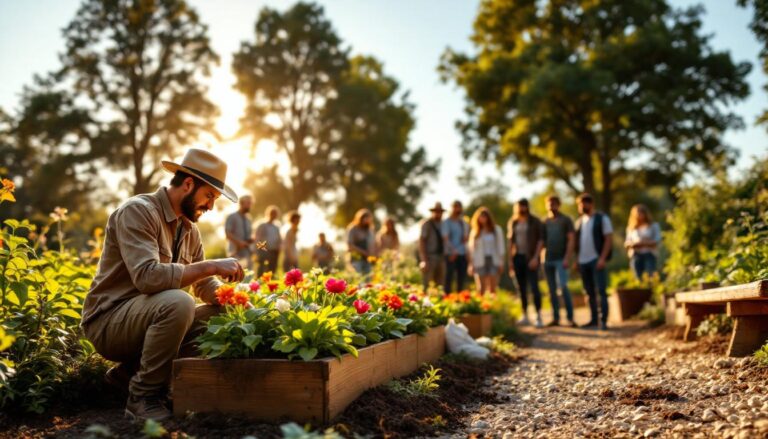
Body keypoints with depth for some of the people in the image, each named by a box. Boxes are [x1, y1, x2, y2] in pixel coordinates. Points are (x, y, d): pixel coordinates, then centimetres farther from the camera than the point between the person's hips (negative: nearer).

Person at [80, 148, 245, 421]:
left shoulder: (190, 229, 9)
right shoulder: (137, 211, -17)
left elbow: (204, 286, 12)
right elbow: (147, 277, -31)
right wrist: (211, 266, -29)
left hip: (148, 317, 9)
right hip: (108, 321, -8)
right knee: (177, 303, -33)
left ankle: (131, 372, 6)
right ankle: (143, 396, -15)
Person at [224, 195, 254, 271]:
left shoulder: (248, 219, 18)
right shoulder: (232, 217, -2)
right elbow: (228, 233, -9)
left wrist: (251, 239, 2)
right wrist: (239, 242, -19)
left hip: (247, 253, 7)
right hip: (236, 252, -7)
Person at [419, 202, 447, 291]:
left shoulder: (442, 224, 14)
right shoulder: (426, 224, -6)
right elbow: (421, 241, -11)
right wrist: (424, 260, -18)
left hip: (441, 256, 7)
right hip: (430, 257, -7)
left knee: (440, 283, 6)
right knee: (426, 284, -8)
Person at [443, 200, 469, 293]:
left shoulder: (464, 223, 16)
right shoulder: (447, 222, -1)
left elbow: (466, 237, 18)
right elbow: (446, 238, -11)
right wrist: (453, 251, -23)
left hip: (462, 254, 6)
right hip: (451, 254, -6)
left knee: (461, 277, 7)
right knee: (449, 276, -7)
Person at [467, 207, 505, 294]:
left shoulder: (497, 230, 8)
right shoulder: (475, 231, 5)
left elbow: (501, 247, 8)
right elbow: (471, 249, 5)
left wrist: (501, 263, 2)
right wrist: (471, 264, 0)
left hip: (494, 261, 1)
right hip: (480, 262, -1)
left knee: (492, 289, -3)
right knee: (481, 289, -5)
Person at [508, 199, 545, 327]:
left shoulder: (535, 222, 0)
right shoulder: (512, 223, 11)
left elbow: (540, 240, -4)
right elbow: (511, 241, 14)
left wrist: (535, 257, -14)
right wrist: (510, 259, 8)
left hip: (530, 258, -4)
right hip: (517, 257, 4)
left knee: (534, 287, -11)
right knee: (521, 288, 7)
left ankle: (539, 317, -10)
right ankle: (525, 316, 13)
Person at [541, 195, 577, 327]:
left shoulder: (566, 220, 3)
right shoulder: (545, 222, 15)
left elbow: (571, 240, -3)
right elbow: (542, 241, 13)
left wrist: (567, 258, -13)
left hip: (560, 259, -4)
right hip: (548, 259, 5)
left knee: (563, 287, -15)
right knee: (552, 290, 6)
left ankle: (570, 318, -9)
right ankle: (555, 318, 10)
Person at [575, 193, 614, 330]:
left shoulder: (602, 219, -2)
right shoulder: (579, 221, 13)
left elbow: (608, 239, -7)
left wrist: (602, 258, -16)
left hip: (596, 260, -6)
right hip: (583, 261, 6)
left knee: (601, 291, -7)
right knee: (590, 292, 9)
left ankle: (603, 320, -7)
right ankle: (594, 319, 16)